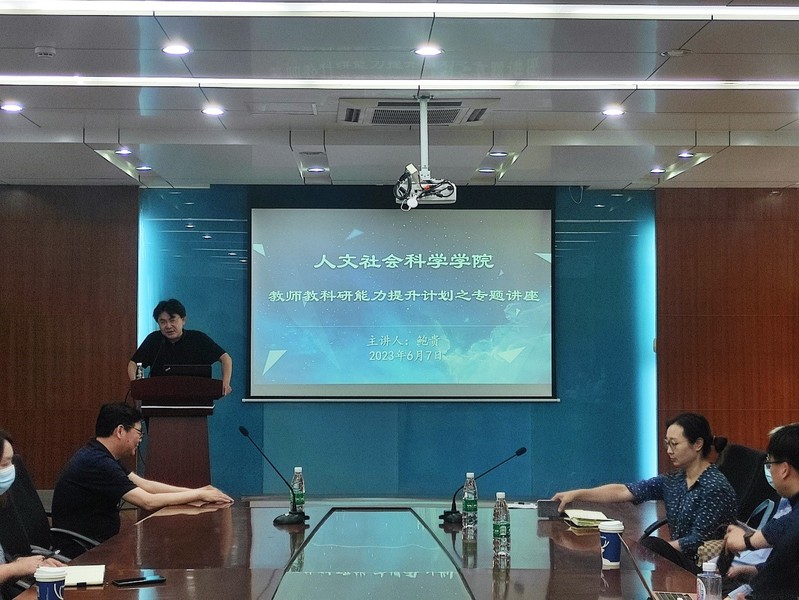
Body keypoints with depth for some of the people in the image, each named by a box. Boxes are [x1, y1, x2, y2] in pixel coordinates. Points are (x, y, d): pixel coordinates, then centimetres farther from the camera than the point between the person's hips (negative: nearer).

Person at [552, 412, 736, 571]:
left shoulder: (715, 487, -14)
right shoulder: (673, 481, 6)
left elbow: (698, 541, -16)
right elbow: (624, 491, -1)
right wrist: (577, 494, -8)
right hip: (679, 559, 6)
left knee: (649, 547, -22)